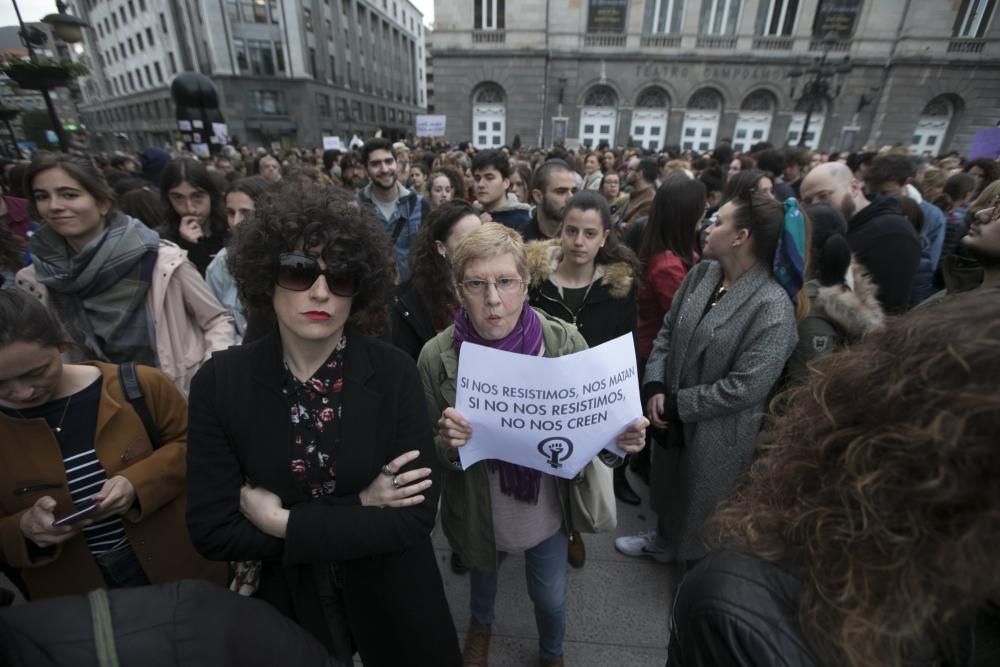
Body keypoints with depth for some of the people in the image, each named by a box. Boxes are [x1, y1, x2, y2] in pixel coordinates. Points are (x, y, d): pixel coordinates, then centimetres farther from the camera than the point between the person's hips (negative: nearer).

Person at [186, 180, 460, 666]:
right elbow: (211, 531, -16)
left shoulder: (394, 373, -20)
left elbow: (417, 515, -20)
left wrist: (285, 524, -22)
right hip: (285, 610, 1)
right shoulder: (220, 382, -15)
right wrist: (358, 509, -22)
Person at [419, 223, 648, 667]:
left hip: (548, 508, 0)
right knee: (482, 575, 31)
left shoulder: (565, 341, -21)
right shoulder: (437, 356, -21)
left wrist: (621, 439, -30)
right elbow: (427, 456, -10)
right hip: (477, 512, 1)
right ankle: (481, 625, 70)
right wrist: (447, 443, -32)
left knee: (550, 597, 24)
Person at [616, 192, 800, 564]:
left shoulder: (772, 306, -25)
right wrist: (655, 387, -11)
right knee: (670, 489, 30)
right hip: (673, 419, 7)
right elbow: (667, 331, 1)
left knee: (705, 520, 19)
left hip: (718, 435, -6)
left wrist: (677, 404, -17)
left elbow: (744, 387, -26)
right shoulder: (701, 273, -2)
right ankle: (664, 539, 59)